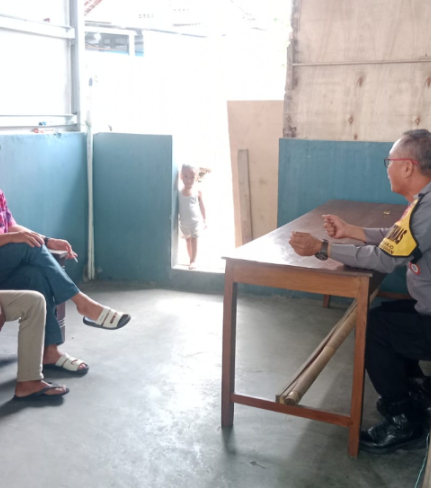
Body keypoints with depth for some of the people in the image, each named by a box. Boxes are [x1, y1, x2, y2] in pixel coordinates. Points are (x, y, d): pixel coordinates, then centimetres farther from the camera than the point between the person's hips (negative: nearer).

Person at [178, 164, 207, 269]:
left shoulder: (197, 192, -11)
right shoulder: (179, 192, -8)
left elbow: (202, 206, -1)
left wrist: (204, 220, 3)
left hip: (195, 222, -3)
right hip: (183, 223, 3)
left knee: (194, 241, -3)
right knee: (188, 241, 14)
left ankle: (193, 261, 3)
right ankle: (191, 259, 27)